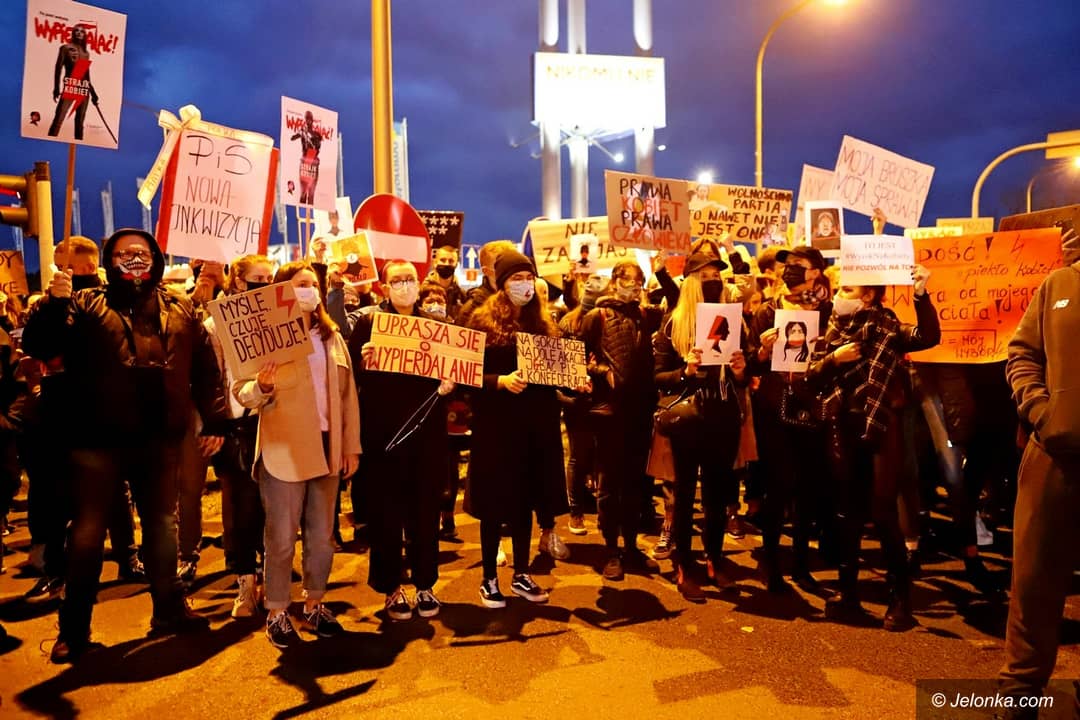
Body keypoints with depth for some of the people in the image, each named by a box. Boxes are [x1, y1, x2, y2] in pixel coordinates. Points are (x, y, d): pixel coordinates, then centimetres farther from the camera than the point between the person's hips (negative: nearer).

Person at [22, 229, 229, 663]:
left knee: (162, 525, 15)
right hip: (99, 440, -2)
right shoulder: (85, 306, 2)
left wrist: (214, 421, 2)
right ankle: (74, 628, 20)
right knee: (88, 532, 6)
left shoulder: (180, 311, 8)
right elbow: (37, 348, -6)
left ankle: (168, 608, 30)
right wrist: (53, 303, -22)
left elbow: (205, 368, 7)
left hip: (159, 440, 3)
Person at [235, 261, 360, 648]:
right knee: (281, 539, 3)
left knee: (322, 536, 13)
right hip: (284, 450, -5)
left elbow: (348, 394, 12)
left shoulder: (332, 337, 11)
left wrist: (351, 445, 8)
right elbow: (242, 391, -9)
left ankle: (314, 605, 29)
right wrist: (262, 386, -32)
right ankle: (277, 614, 19)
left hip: (327, 447, 5)